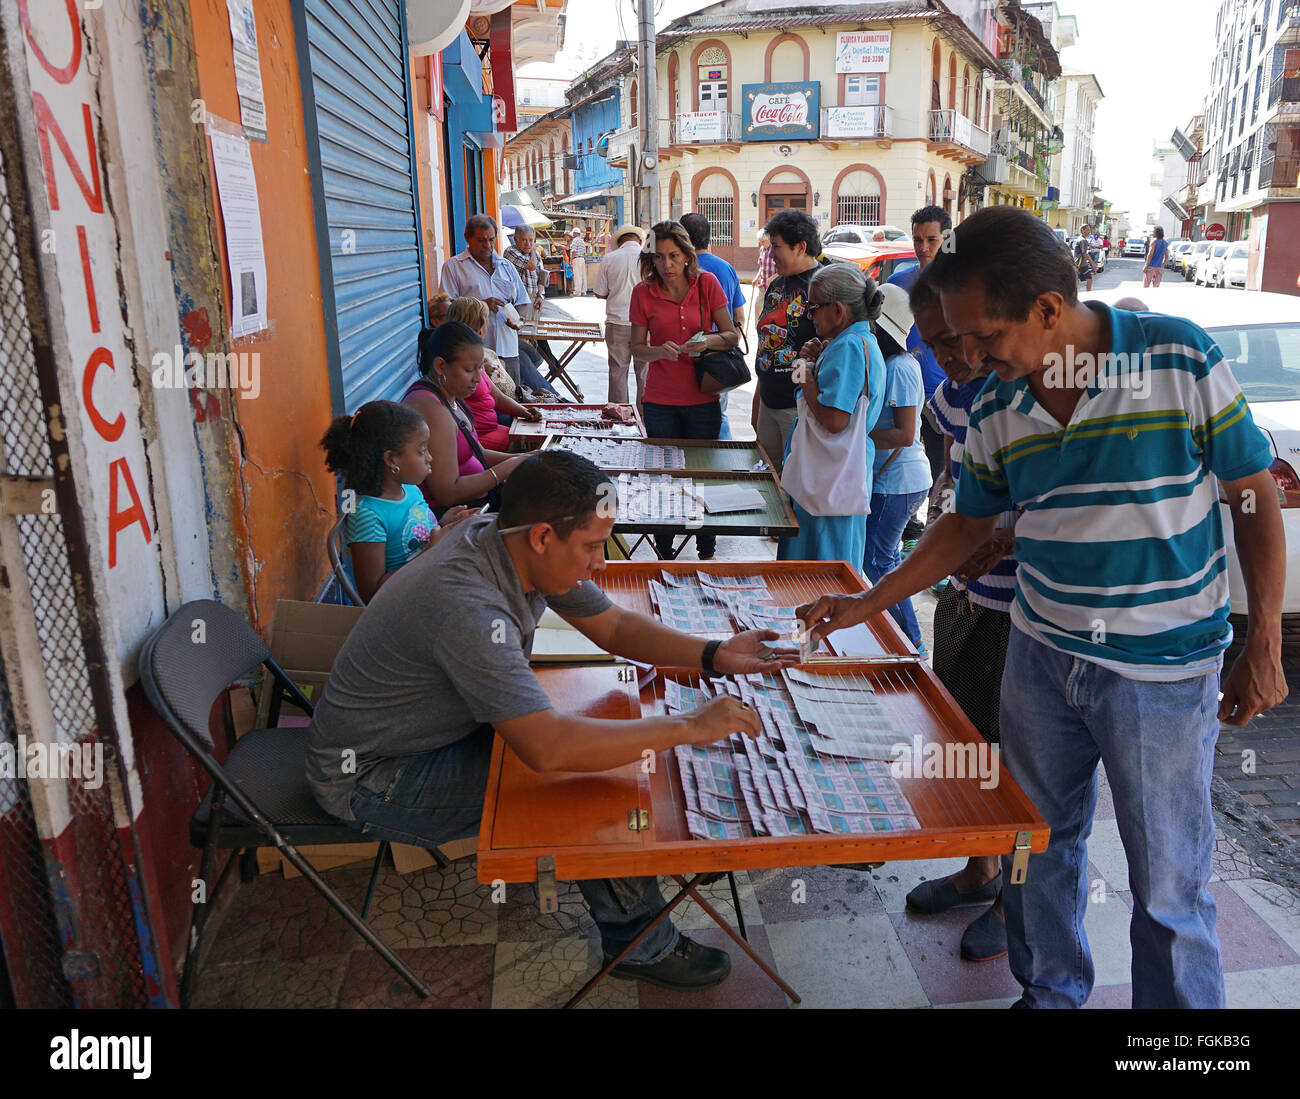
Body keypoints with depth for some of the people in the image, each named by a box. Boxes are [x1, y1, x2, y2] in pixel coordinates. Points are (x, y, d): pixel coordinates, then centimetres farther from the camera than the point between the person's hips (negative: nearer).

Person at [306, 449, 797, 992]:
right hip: (369, 778, -8)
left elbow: (614, 626, 1)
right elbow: (548, 748, -42)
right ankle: (641, 943, 2)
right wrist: (688, 727, -35)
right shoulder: (466, 603, -37)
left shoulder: (511, 545, -10)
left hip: (440, 729, 8)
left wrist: (716, 656, -13)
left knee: (607, 740, 0)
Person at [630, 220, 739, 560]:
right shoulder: (643, 292, -2)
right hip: (660, 401, 0)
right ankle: (664, 551, 19)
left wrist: (708, 340, -20)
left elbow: (732, 336, 0)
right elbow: (636, 350, 0)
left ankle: (707, 551, 22)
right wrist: (659, 351, -21)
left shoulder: (707, 283, -3)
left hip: (703, 400, 0)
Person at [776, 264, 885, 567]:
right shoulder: (862, 341, 13)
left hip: (829, 480, -11)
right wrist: (816, 362, 8)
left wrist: (806, 376, -14)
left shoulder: (849, 346, -20)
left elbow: (835, 419, -27)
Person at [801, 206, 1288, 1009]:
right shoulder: (994, 408, -3)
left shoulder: (1180, 357, -15)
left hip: (1165, 671, -4)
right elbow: (969, 525, 9)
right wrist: (866, 605, 6)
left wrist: (1264, 649, -8)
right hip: (1042, 655, 4)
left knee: (1169, 883, 8)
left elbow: (1256, 499, -7)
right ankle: (1050, 991, 42)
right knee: (1036, 849, 18)